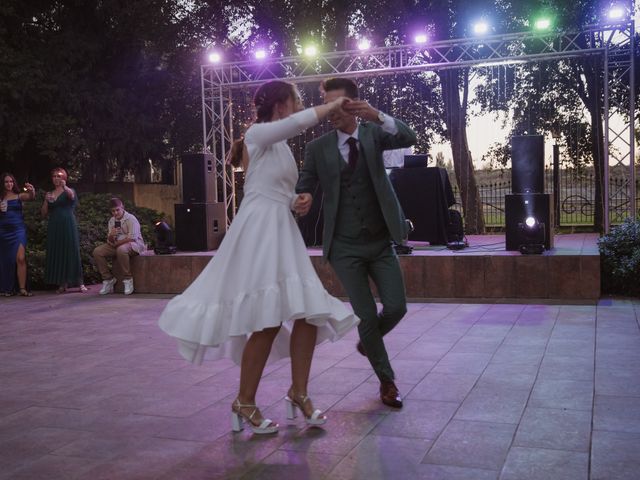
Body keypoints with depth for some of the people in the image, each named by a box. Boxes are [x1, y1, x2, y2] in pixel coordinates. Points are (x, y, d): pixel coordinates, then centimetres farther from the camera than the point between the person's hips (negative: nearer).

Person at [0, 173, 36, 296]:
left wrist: (32, 191, -39)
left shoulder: (19, 196, 3)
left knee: (20, 258, -15)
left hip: (18, 230, -3)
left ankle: (22, 288, -15)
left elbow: (31, 197, -17)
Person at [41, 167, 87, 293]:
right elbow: (44, 213, 13)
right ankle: (62, 284, 5)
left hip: (68, 226, -4)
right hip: (54, 227, 4)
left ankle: (80, 283, -5)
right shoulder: (49, 194, 16)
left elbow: (71, 196, -23)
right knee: (57, 254, 1)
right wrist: (46, 201, -4)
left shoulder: (69, 191, 4)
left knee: (72, 252, -6)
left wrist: (64, 187, -44)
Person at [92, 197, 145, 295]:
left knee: (121, 249, -41)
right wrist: (111, 236, -16)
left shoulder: (130, 219, -10)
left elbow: (132, 238, -19)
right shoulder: (111, 221, 10)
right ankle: (108, 279, -5)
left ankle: (127, 279, -26)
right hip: (117, 245, 7)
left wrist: (116, 243, -12)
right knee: (97, 252, -13)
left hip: (134, 244, -7)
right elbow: (110, 241, 8)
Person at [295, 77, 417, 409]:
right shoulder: (318, 148, -1)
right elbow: (304, 184, -1)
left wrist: (376, 115, -35)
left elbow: (408, 138, -17)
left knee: (396, 307, -3)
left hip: (381, 241, 1)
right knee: (366, 316, -1)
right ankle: (387, 382, 20)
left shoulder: (373, 133, 0)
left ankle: (368, 341, 32)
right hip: (345, 247, -1)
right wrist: (303, 199, -26)